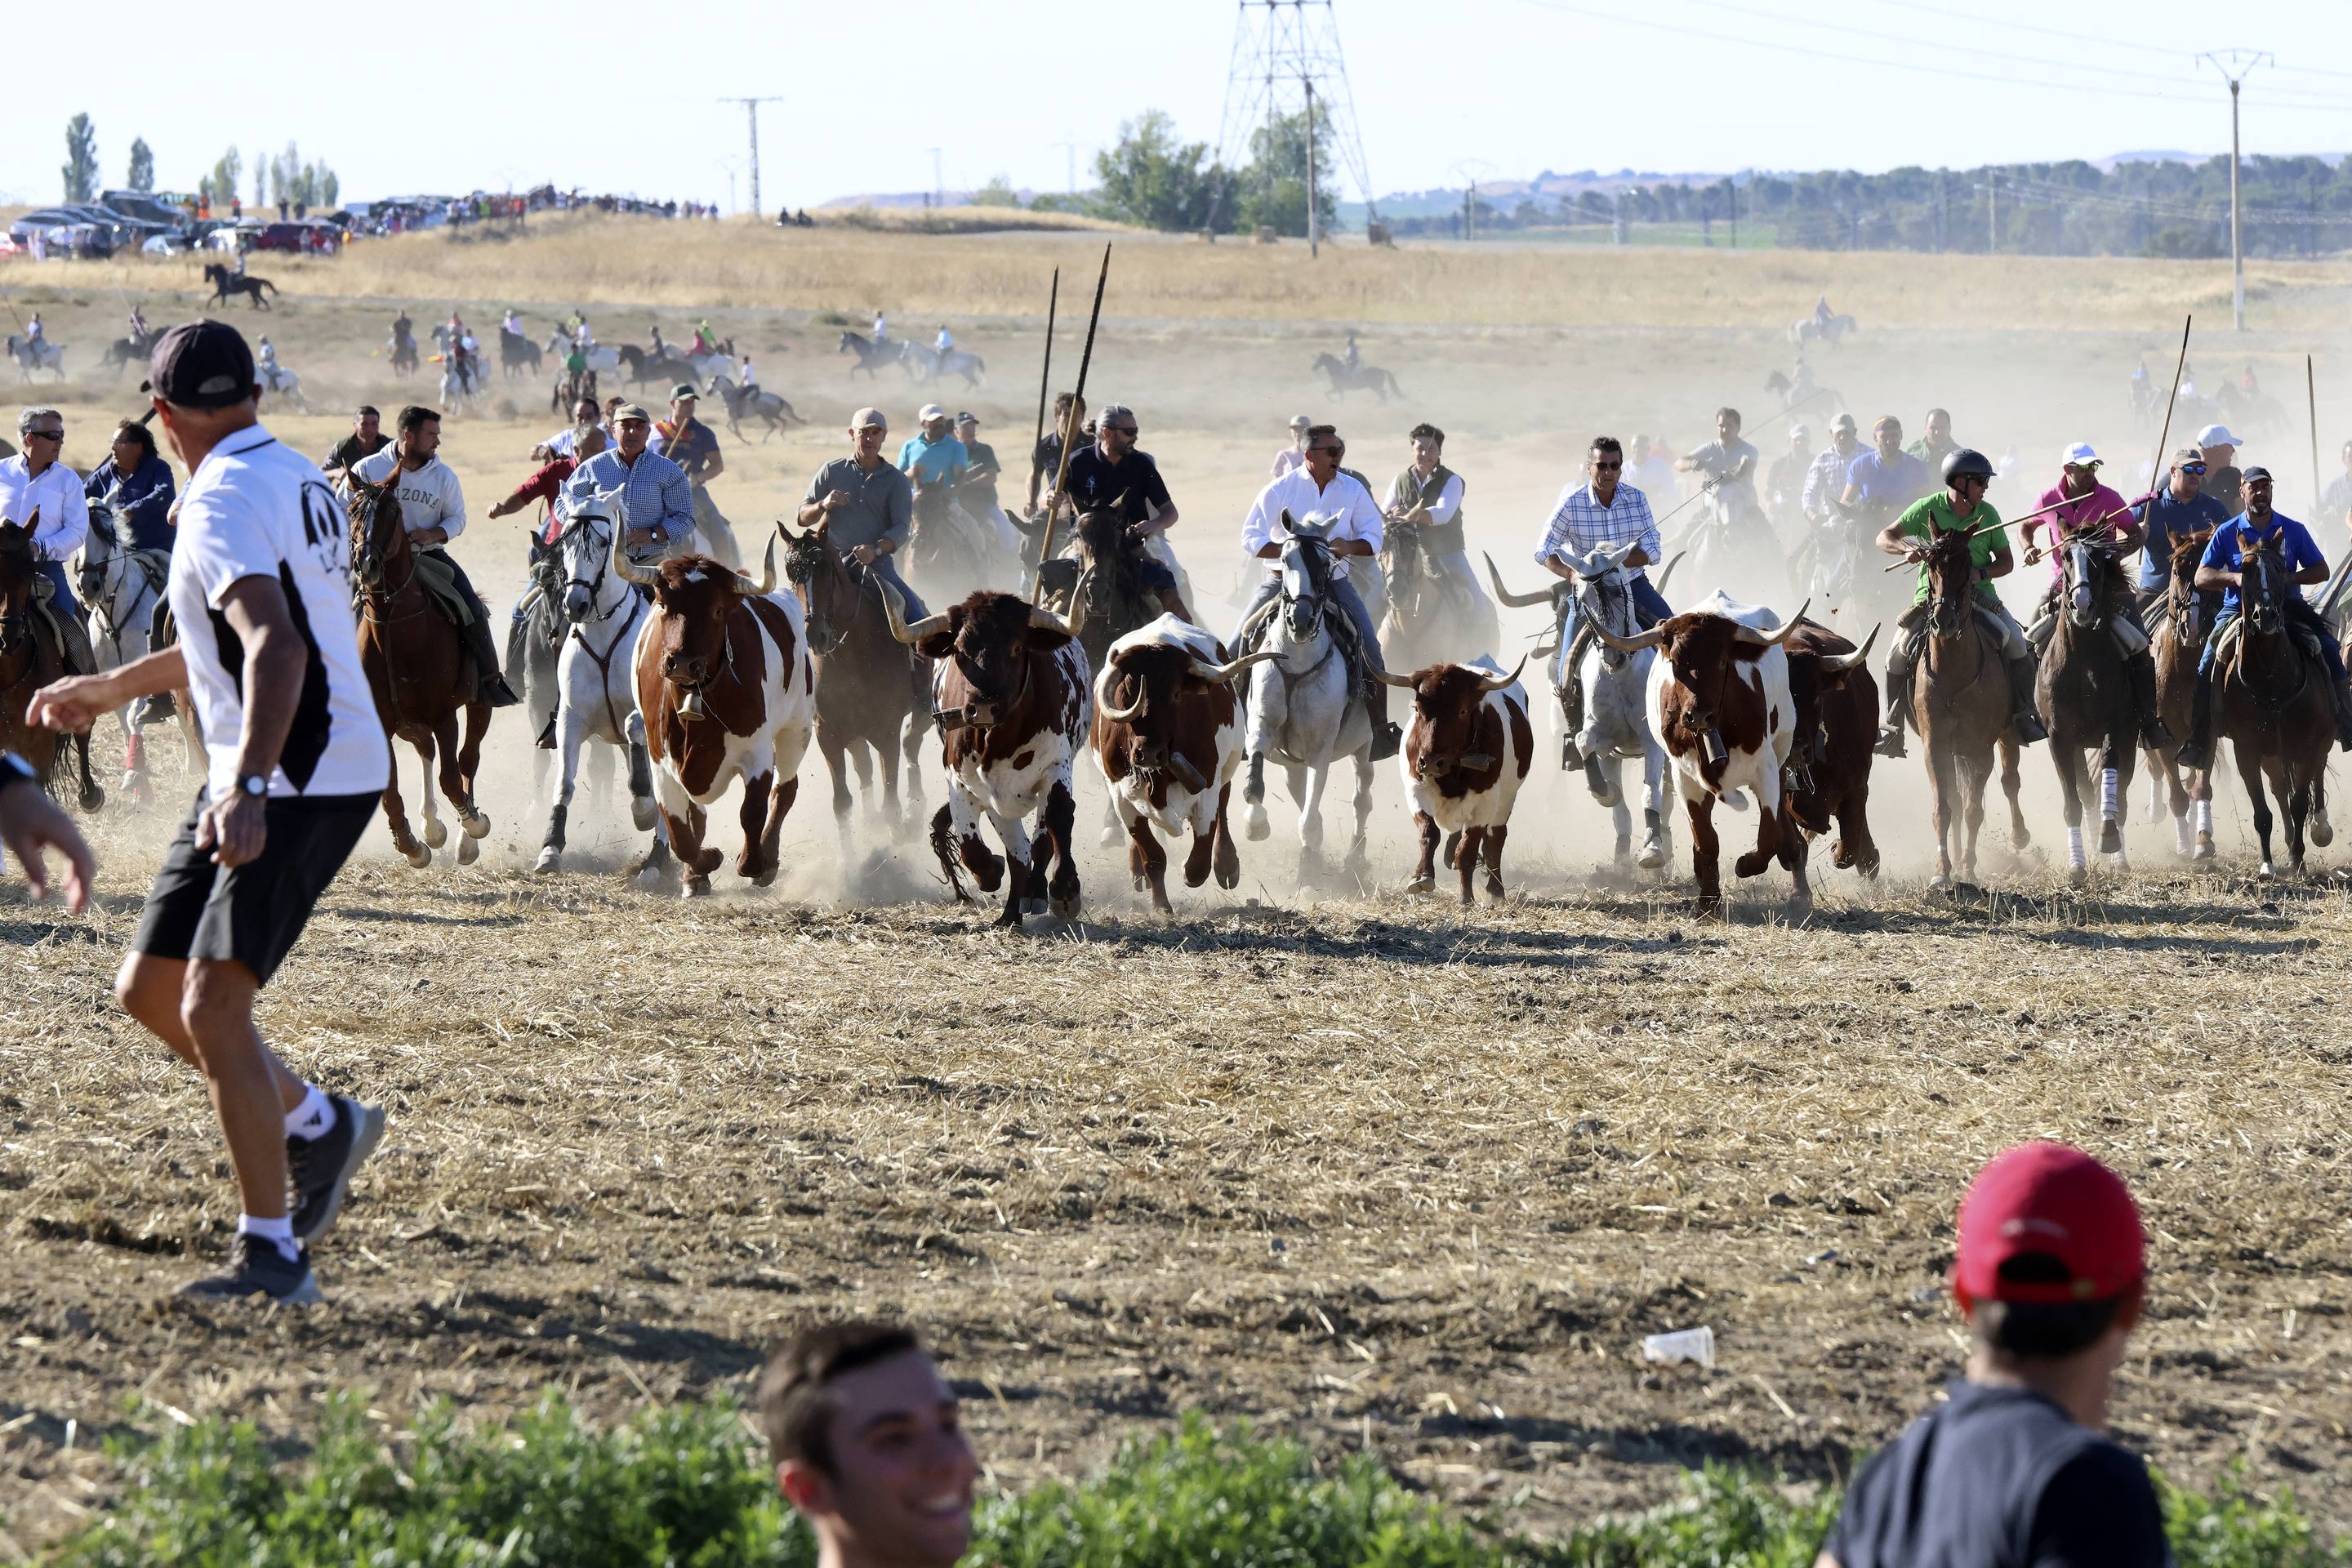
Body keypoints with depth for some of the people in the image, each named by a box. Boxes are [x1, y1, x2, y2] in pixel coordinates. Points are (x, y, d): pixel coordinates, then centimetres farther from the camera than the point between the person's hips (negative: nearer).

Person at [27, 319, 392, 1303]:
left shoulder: (225, 502, -16)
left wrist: (247, 791, -42)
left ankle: (272, 1253, -12)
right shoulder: (296, 480, 14)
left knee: (211, 1009, -14)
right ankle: (317, 1126, 25)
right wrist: (114, 688, 40)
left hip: (302, 784, -10)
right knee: (150, 990, 14)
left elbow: (276, 647, -32)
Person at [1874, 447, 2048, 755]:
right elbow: (1884, 538, -3)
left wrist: (1981, 573, -14)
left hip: (1979, 594, 2)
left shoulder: (1987, 513, 2)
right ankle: (1893, 726, -3)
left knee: (2017, 645, -16)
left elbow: (2006, 562, 6)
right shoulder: (1928, 508, -5)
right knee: (1899, 653, -17)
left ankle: (2023, 715, 0)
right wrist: (1908, 549, -24)